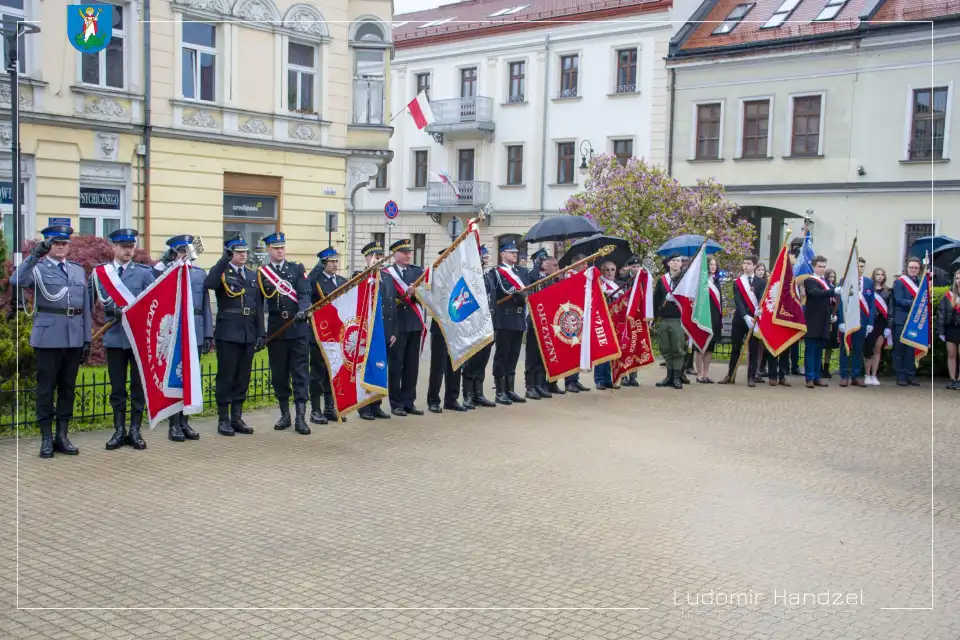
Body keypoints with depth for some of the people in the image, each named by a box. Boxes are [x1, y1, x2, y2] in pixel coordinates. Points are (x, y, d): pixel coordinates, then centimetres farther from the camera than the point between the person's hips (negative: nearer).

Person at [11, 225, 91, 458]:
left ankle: (62, 436, 16)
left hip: (74, 338, 4)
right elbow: (16, 281, -21)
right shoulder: (38, 268, 1)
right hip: (48, 337, -4)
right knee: (46, 388, 1)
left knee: (68, 387, 8)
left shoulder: (78, 270, 14)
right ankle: (46, 439, 9)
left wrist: (87, 339, 9)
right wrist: (36, 254, -27)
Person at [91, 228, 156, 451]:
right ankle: (119, 431, 16)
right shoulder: (99, 271, 6)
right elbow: (90, 301, 0)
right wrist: (115, 310, -17)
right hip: (114, 337, 1)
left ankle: (135, 431, 13)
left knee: (139, 385, 4)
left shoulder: (144, 272, 3)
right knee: (117, 387, 7)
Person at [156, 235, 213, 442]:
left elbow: (206, 306, 10)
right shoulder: (164, 272, 0)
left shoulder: (200, 274, 11)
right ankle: (174, 424, 9)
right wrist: (163, 262, -20)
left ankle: (184, 422, 18)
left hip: (195, 334, 4)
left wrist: (209, 334, 6)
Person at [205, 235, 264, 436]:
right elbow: (209, 284, -27)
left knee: (243, 379, 9)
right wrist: (224, 259, -28)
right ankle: (223, 419, 8)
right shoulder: (221, 273, -2)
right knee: (226, 377, 0)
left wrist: (260, 334, 8)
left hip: (248, 335, 5)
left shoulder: (253, 276, 15)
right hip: (228, 334, -5)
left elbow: (258, 307, 14)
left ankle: (236, 418, 17)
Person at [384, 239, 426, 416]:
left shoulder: (418, 272, 13)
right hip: (396, 326, -4)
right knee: (395, 366, 1)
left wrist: (413, 293, -20)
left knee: (412, 366, 8)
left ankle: (409, 402, 17)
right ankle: (396, 404, 9)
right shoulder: (386, 273, -1)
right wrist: (405, 293, -28)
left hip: (415, 325, 4)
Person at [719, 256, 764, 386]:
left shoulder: (761, 283, 5)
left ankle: (751, 377, 5)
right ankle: (730, 376, 12)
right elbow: (738, 301, -5)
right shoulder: (737, 282, 5)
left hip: (755, 319, -1)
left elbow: (762, 298, -8)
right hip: (739, 319, 1)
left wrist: (758, 309, -30)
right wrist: (746, 316, -19)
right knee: (735, 349, 6)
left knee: (753, 350, 1)